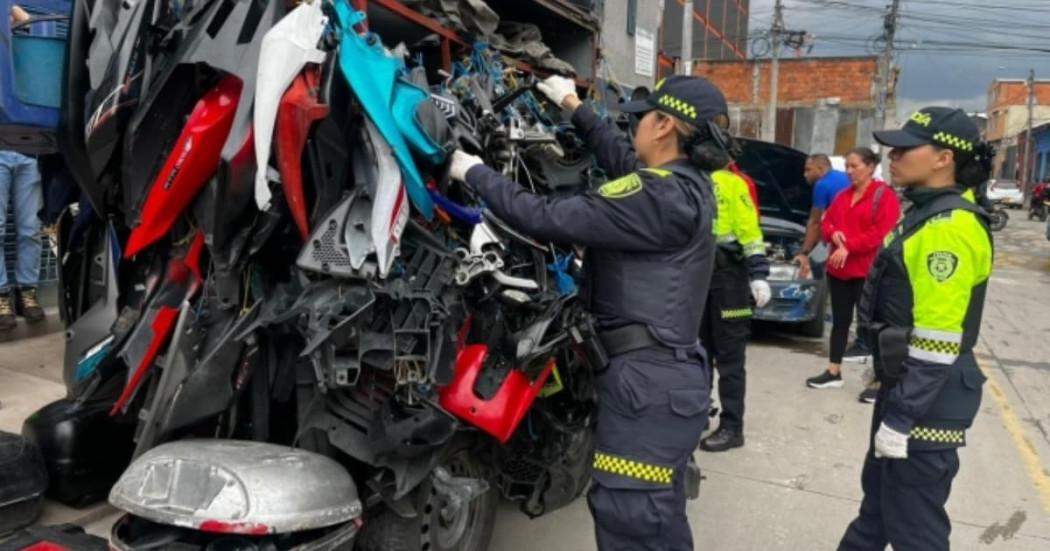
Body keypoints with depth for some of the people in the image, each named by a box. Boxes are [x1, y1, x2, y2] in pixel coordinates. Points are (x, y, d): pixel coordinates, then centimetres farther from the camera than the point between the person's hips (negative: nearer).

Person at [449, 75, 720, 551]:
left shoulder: (660, 196, -21)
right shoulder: (688, 185, 9)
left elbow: (549, 219, -22)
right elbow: (620, 155, 26)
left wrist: (474, 173, -10)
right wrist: (573, 106, 37)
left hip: (648, 380, -10)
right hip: (667, 374, 10)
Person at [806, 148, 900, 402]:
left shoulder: (885, 195, -7)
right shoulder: (842, 196, 14)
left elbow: (882, 232, -16)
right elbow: (826, 223, 16)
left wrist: (849, 247, -20)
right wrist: (834, 234, -7)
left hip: (867, 271, -7)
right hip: (838, 268, 7)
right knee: (840, 321, 14)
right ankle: (834, 373, 23)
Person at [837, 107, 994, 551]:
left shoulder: (949, 227, -22)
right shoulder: (929, 213, 10)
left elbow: (936, 344, -25)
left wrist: (901, 419, -21)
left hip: (929, 401, -10)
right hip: (906, 386, 10)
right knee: (878, 496, 25)